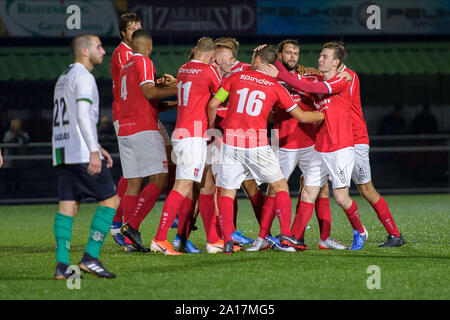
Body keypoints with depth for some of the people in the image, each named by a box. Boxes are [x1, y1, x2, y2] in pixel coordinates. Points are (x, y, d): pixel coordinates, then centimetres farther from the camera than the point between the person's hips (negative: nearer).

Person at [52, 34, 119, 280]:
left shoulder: (63, 77, 22)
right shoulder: (83, 77, -8)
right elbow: (83, 115, -21)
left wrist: (97, 147, 30)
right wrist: (94, 151, -26)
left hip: (61, 154, 9)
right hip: (81, 154, -9)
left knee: (67, 206, 4)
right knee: (110, 200, -2)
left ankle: (62, 264, -5)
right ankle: (90, 257, -9)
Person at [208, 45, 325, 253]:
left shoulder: (236, 78, 7)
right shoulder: (275, 87, 5)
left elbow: (213, 105, 5)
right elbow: (301, 116, 10)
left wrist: (212, 128, 21)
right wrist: (323, 115, 28)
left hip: (231, 143, 1)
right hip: (257, 146, -1)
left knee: (227, 192, 8)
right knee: (280, 186, 13)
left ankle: (227, 241, -4)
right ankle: (285, 234, 4)